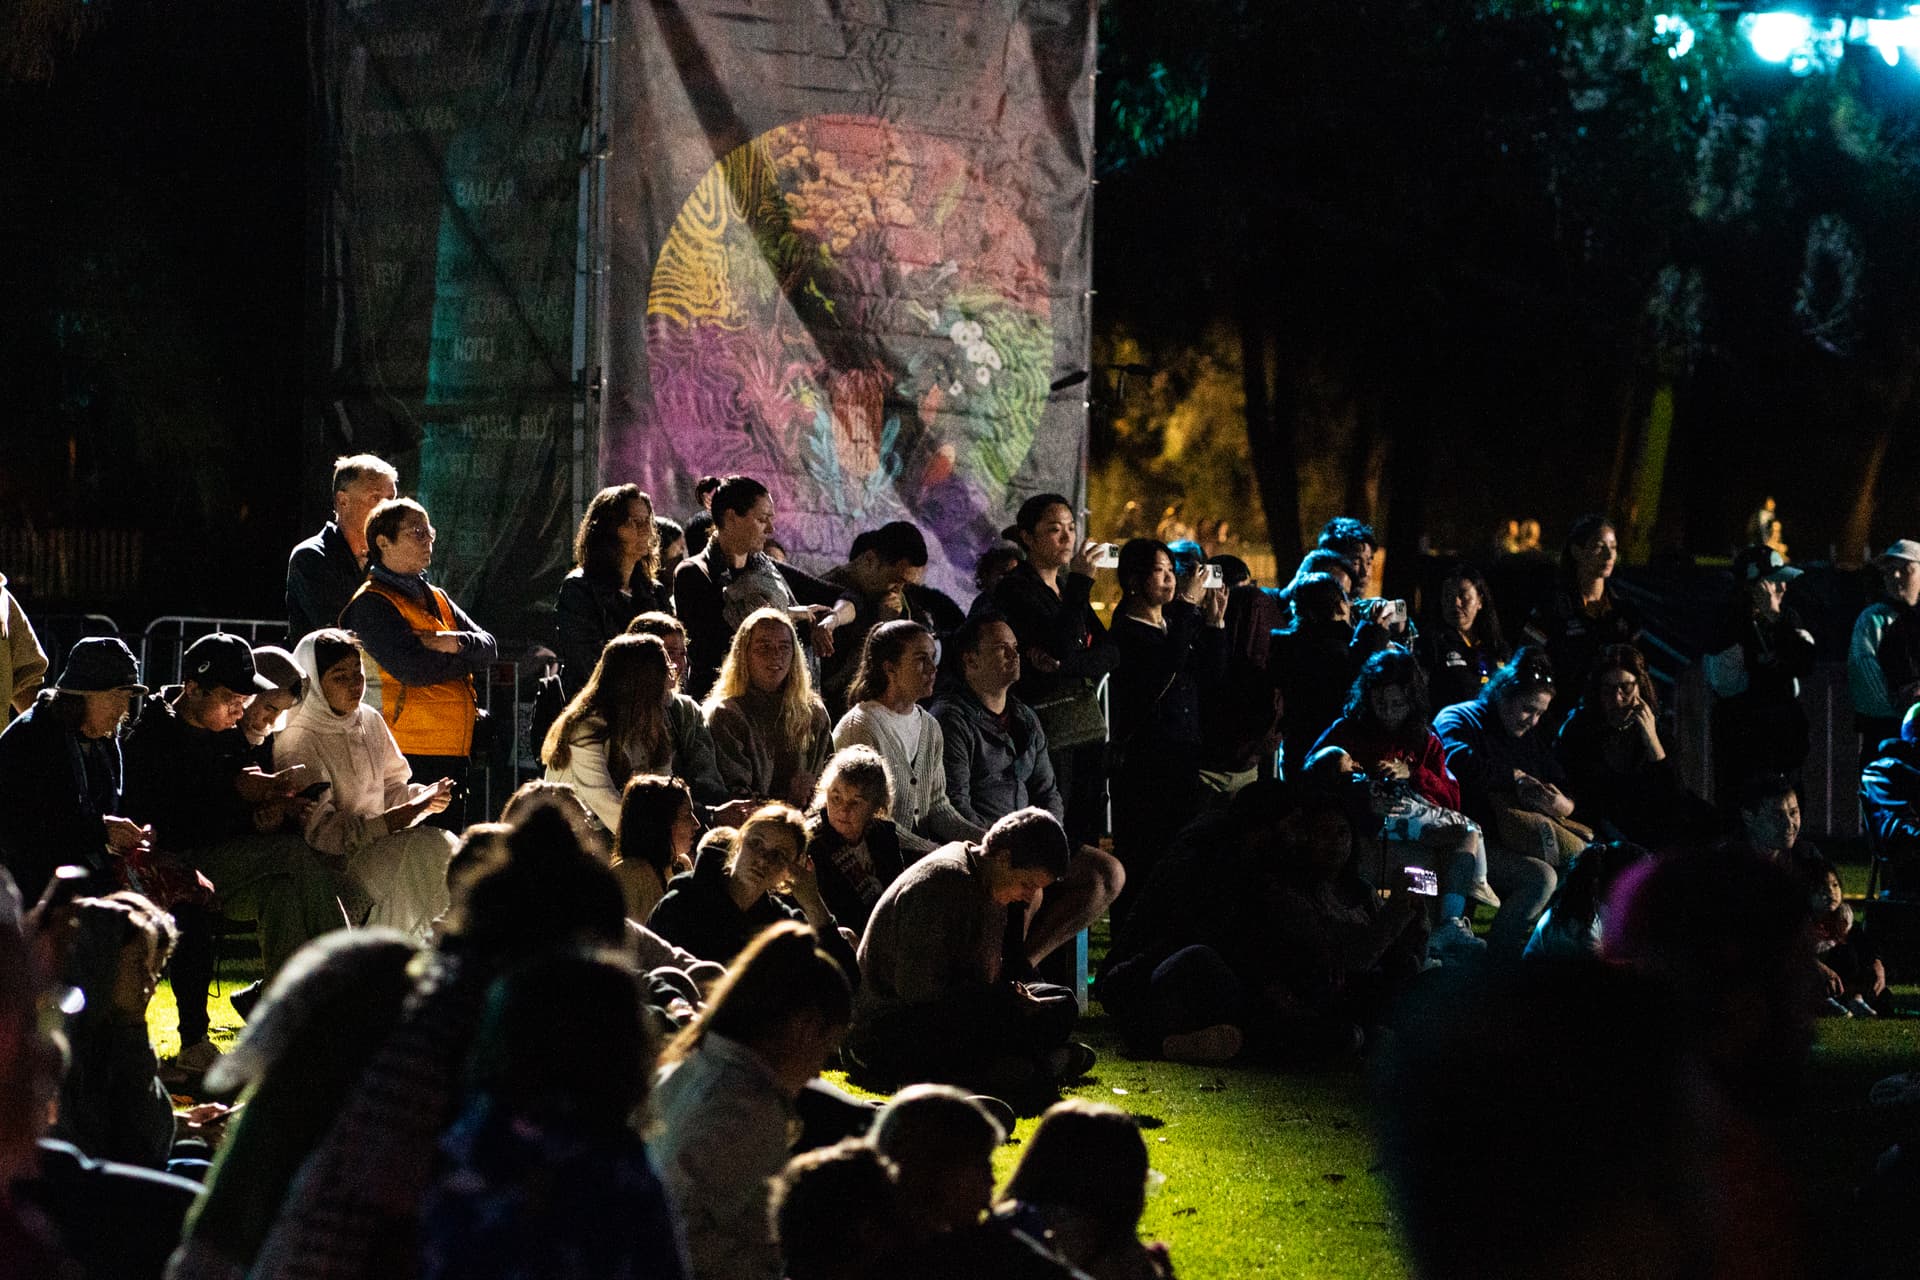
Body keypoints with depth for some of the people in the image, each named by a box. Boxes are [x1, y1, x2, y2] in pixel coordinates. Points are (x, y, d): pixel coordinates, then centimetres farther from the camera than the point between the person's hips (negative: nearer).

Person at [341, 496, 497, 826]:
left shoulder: (437, 598, 19)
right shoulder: (371, 604, -7)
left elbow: (489, 648, 11)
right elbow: (412, 668, -20)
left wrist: (455, 643, -11)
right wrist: (467, 657, -4)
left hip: (453, 752, 8)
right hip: (409, 754, -8)